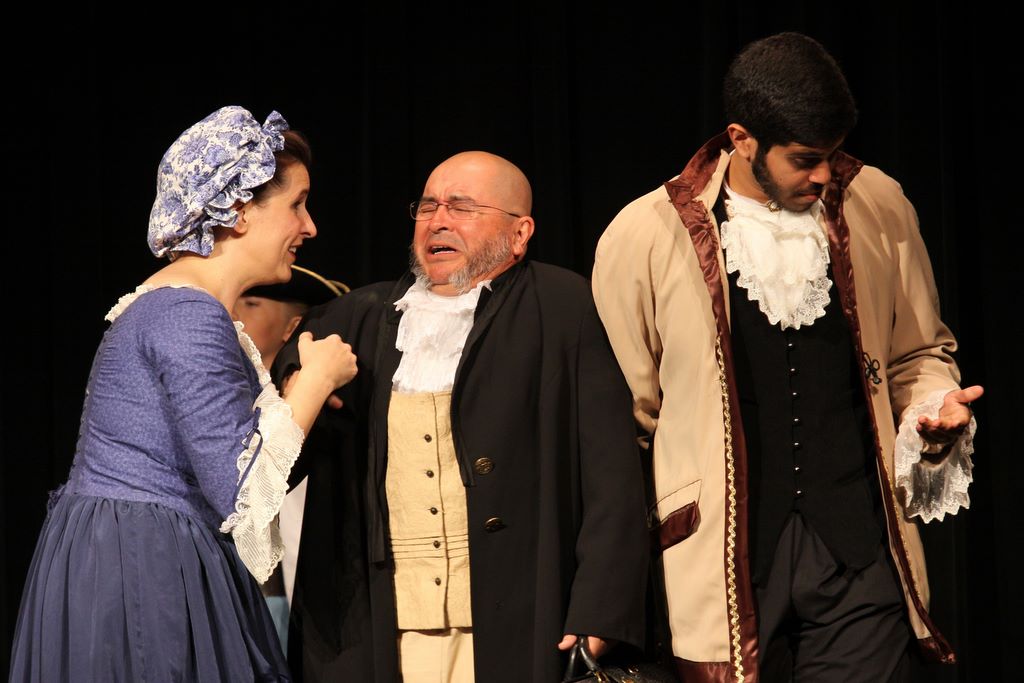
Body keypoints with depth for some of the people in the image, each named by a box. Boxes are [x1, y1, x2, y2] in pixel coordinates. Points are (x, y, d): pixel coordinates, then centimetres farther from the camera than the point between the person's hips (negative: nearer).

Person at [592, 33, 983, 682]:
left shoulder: (878, 206, 6)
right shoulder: (644, 237, -3)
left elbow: (921, 353, 19)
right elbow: (634, 405, 10)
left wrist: (931, 411, 0)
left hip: (860, 551, 2)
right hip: (726, 557, -2)